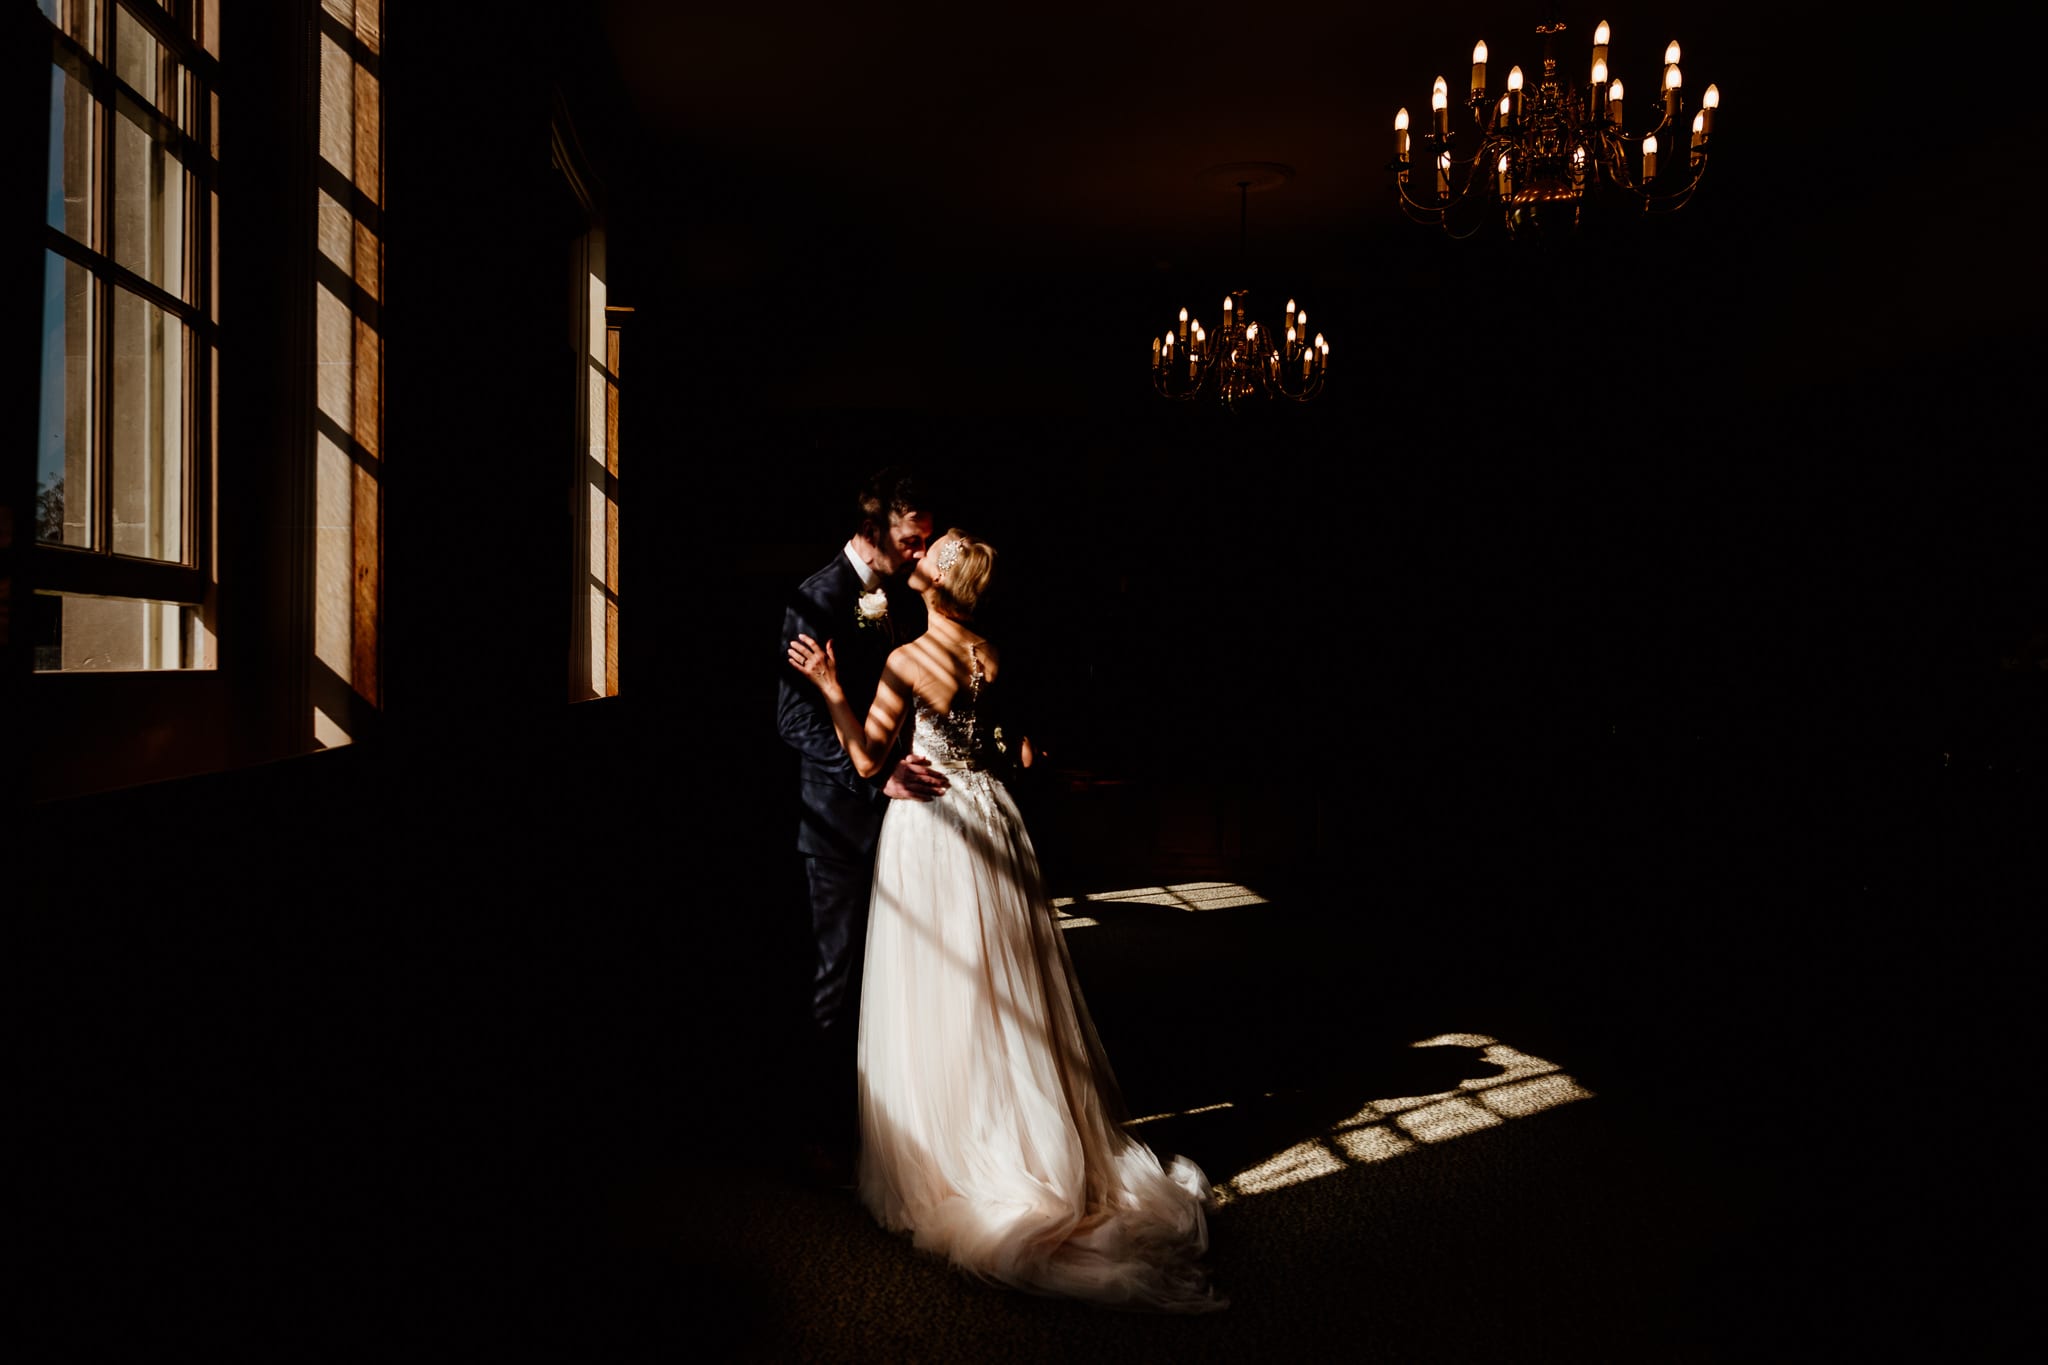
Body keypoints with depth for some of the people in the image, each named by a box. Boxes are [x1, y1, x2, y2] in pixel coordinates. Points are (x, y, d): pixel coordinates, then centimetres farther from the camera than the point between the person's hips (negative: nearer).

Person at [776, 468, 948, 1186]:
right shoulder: (817, 602, -11)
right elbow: (796, 719, -16)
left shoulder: (905, 599, 10)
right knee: (840, 978, 2)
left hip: (901, 803, 6)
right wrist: (878, 774, -24)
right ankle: (823, 1134, 16)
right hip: (844, 818, -6)